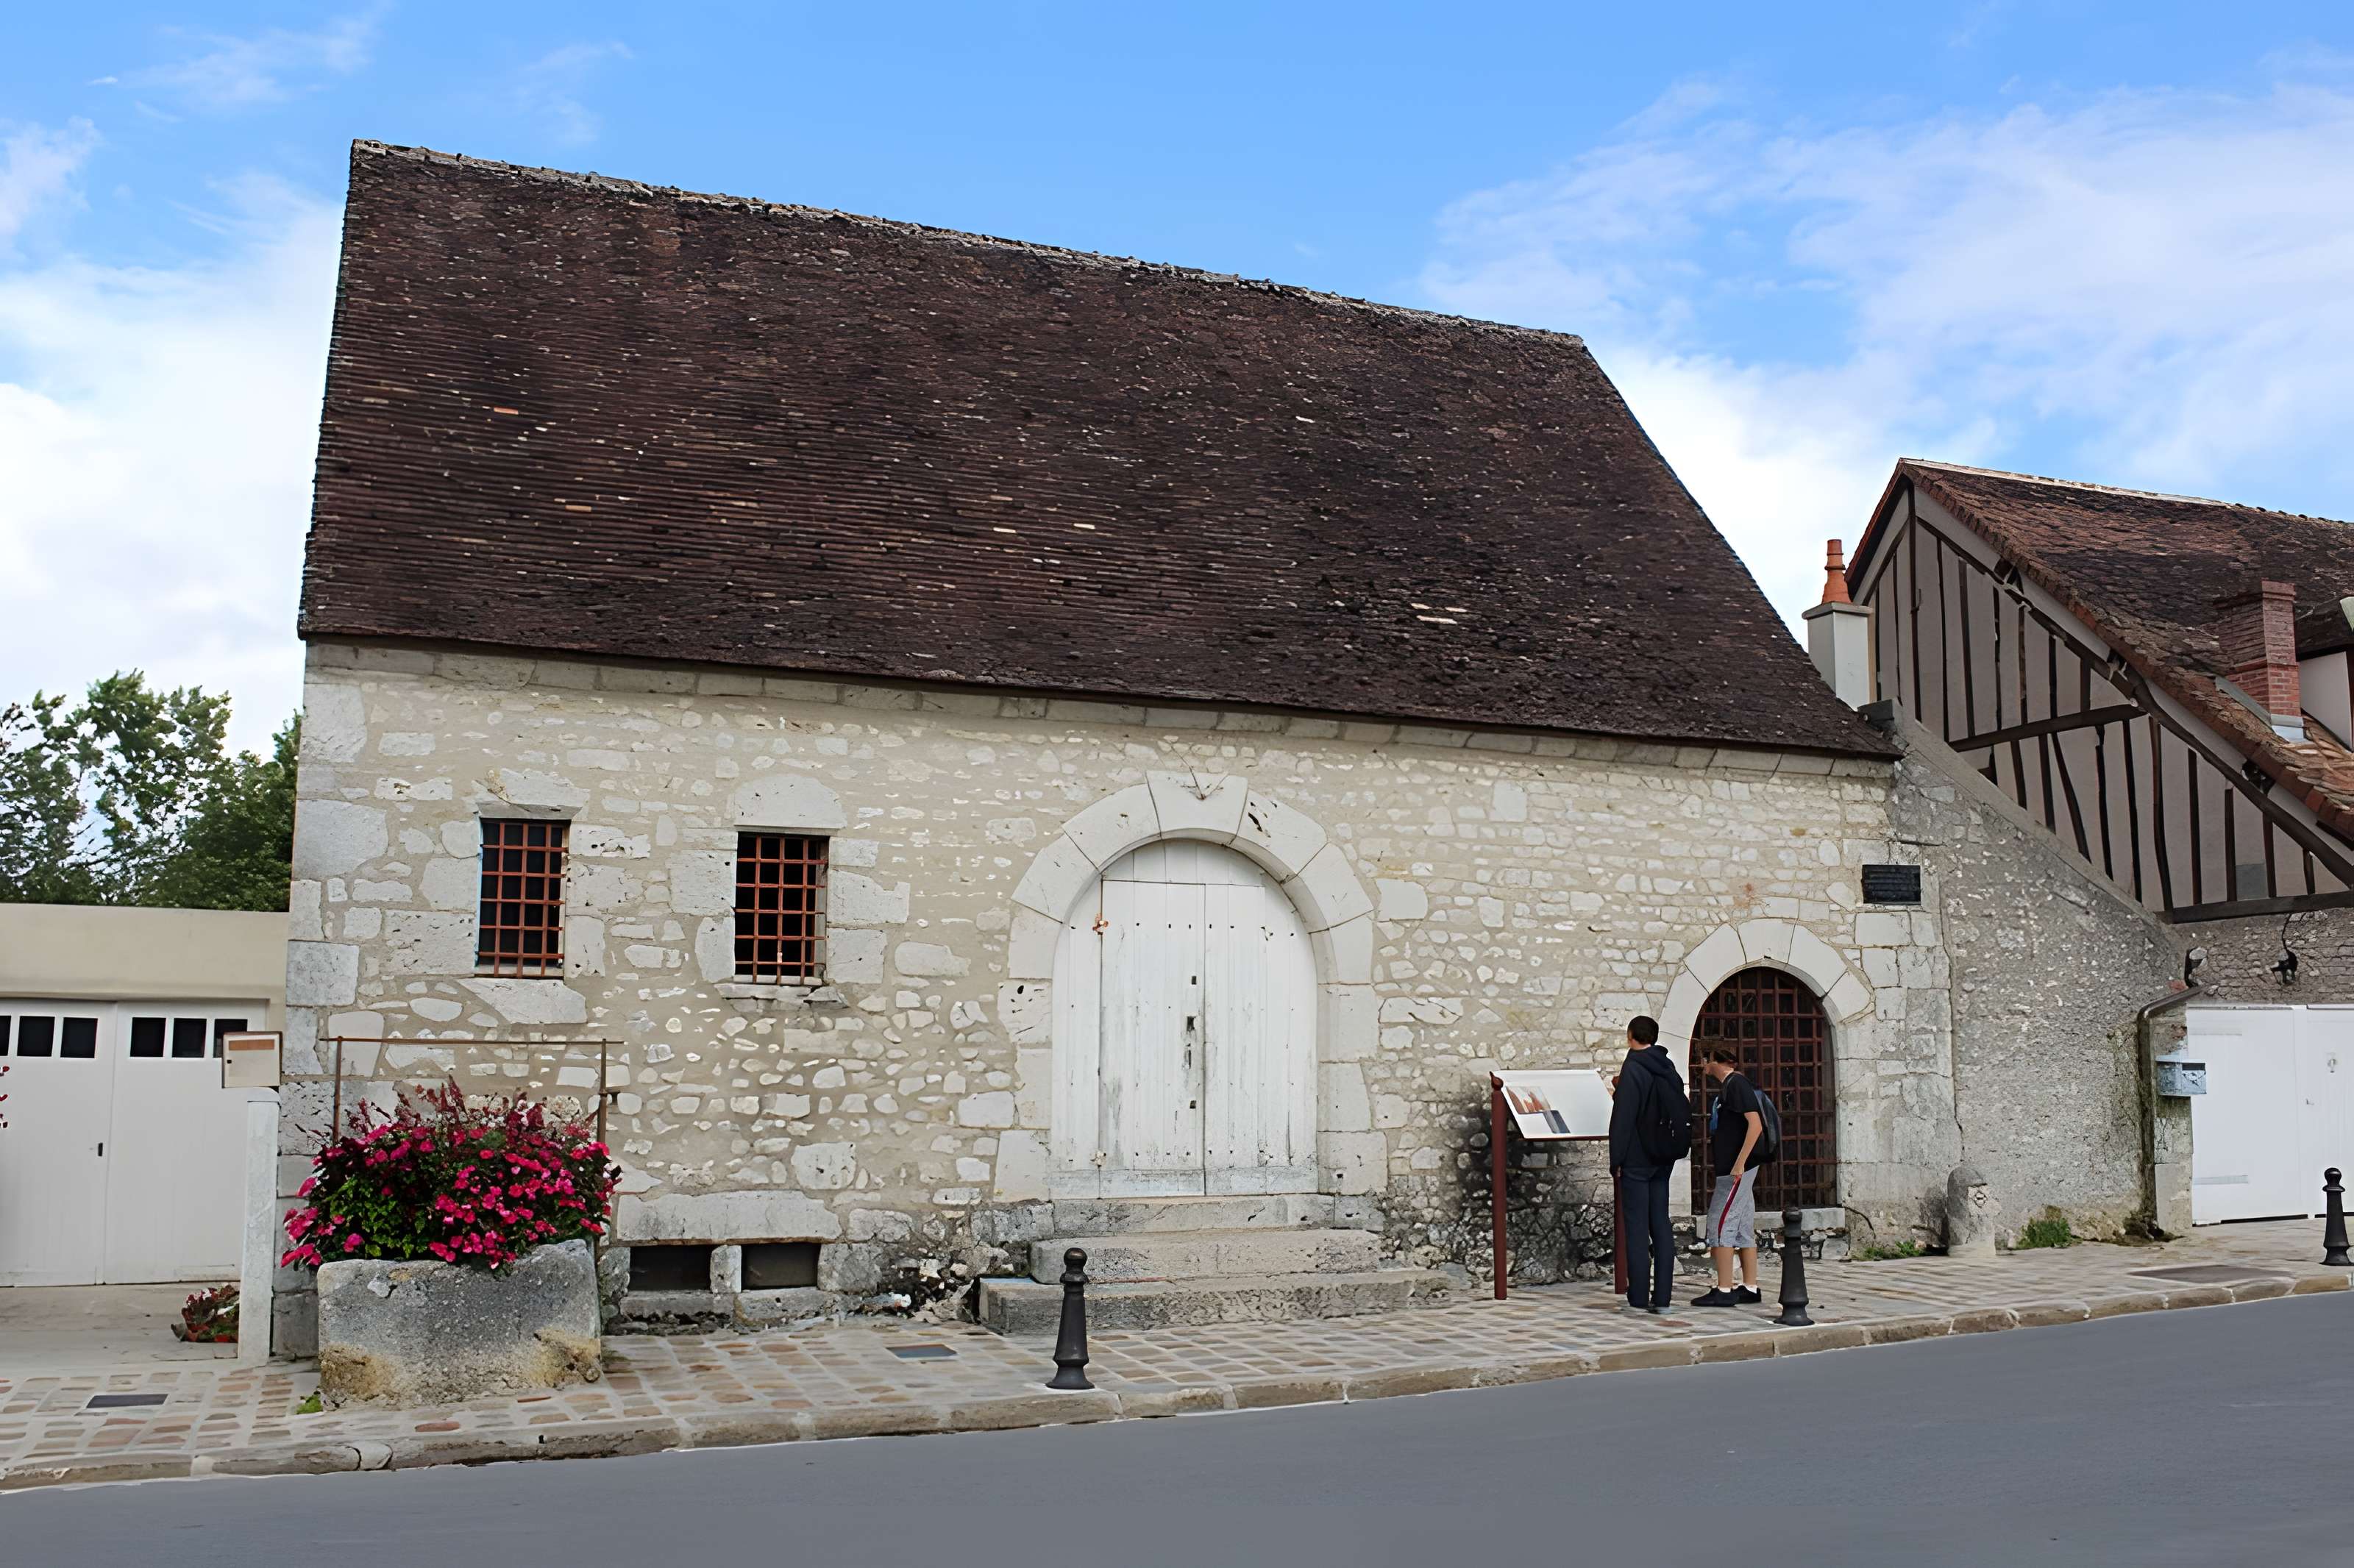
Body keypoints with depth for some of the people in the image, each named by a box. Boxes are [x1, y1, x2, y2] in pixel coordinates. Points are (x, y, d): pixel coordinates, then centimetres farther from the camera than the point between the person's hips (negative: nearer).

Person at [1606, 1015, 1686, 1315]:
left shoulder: (1633, 1070, -13)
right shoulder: (1669, 1070, 10)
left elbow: (1623, 1118, -16)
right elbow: (1682, 1112, 18)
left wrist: (1616, 1161, -10)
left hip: (1636, 1160, -7)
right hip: (1663, 1159, 7)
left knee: (1636, 1227, -3)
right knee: (1661, 1225, 8)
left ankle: (1638, 1299, -2)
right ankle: (1662, 1297, 8)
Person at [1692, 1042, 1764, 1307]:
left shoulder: (1737, 1084, -13)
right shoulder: (1726, 1086, 16)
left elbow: (1756, 1125, -21)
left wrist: (1739, 1164, -23)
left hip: (1736, 1169, -10)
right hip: (1732, 1169, 10)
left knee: (1720, 1225, -8)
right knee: (1744, 1229, 11)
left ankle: (1724, 1291, -6)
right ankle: (1749, 1288, 15)